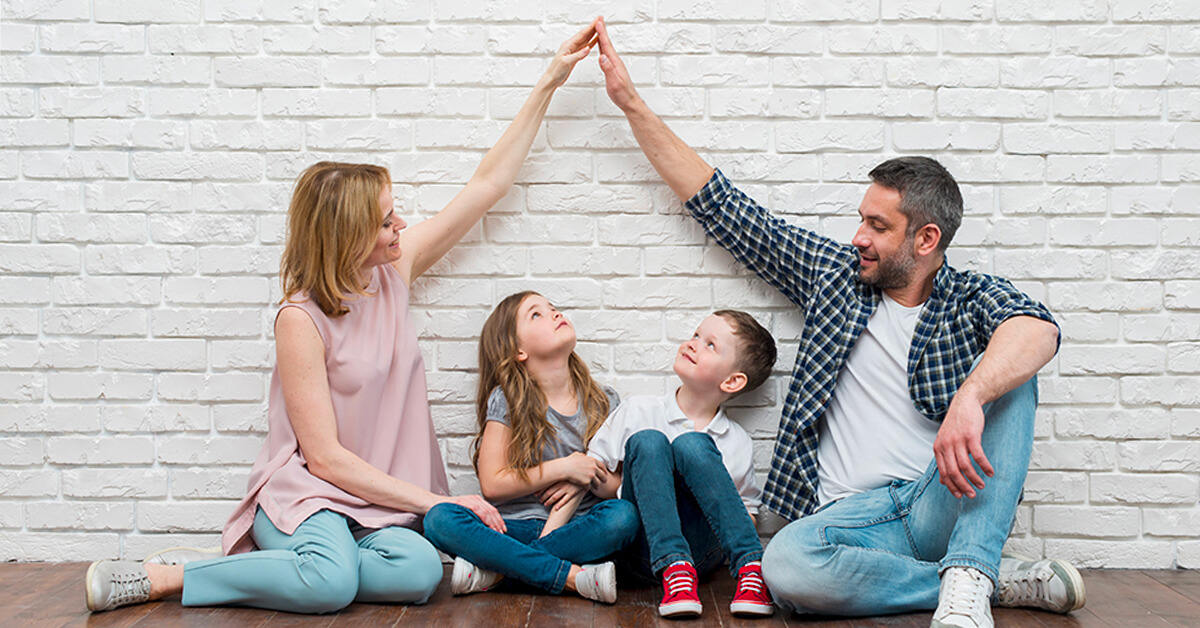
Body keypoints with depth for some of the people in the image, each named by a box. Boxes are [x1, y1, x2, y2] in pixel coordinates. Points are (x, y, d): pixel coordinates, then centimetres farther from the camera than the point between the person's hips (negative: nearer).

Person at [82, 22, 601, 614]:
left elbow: (489, 182, 8)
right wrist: (437, 502, -15)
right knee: (332, 580, -37)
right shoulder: (301, 320, -13)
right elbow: (325, 456, -14)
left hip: (379, 498, 5)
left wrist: (549, 82, 7)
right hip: (304, 492, -5)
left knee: (419, 571, -28)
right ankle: (157, 577, -16)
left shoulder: (394, 268, 4)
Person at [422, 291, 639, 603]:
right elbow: (493, 484, -6)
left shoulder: (604, 402, 7)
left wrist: (587, 479, -10)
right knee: (440, 518, -27)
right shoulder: (507, 401, -1)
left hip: (577, 527, 2)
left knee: (624, 515, -30)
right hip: (517, 527, -1)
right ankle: (574, 577, -34)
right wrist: (564, 468, -12)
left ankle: (495, 569, -26)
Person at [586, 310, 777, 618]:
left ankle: (750, 568, -29)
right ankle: (673, 568, -35)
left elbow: (748, 511, 17)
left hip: (701, 551, -1)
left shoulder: (738, 443, 9)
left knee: (692, 445, -23)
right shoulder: (638, 412, 8)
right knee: (646, 441, -22)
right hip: (645, 552, 1)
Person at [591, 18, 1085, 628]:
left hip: (946, 503, -1)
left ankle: (967, 578, -29)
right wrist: (632, 104, 13)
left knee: (1003, 374, -24)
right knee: (785, 566, -33)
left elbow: (1037, 329, -22)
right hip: (855, 514, 2)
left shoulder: (975, 298, 4)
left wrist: (969, 399, -43)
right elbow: (721, 206, 14)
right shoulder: (835, 272, 12)